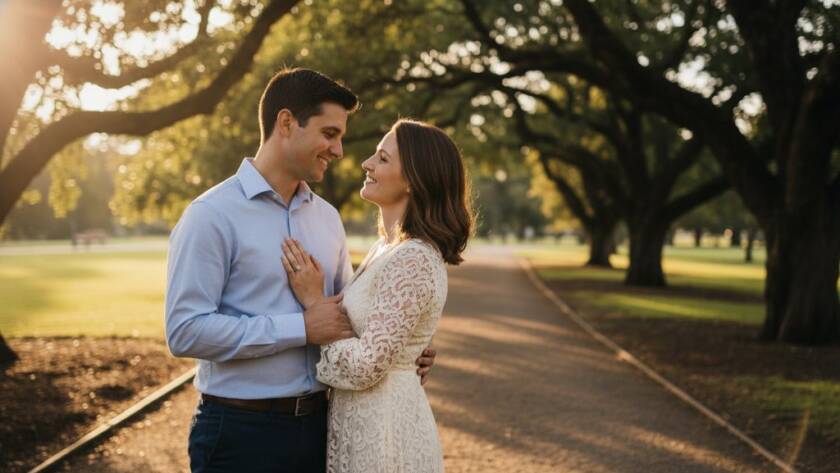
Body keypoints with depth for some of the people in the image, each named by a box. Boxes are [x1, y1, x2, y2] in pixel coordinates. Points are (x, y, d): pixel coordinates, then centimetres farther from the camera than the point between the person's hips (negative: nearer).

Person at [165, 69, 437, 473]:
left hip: (318, 423, 6)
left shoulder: (327, 217, 11)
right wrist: (303, 328, -19)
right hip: (241, 431, -6)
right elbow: (185, 331, -19)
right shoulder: (212, 216, -11)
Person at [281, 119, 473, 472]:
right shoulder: (387, 248, 8)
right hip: (358, 421, 9)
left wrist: (313, 300, -15)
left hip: (383, 429, -9)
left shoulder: (413, 260, -21)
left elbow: (366, 365, -23)